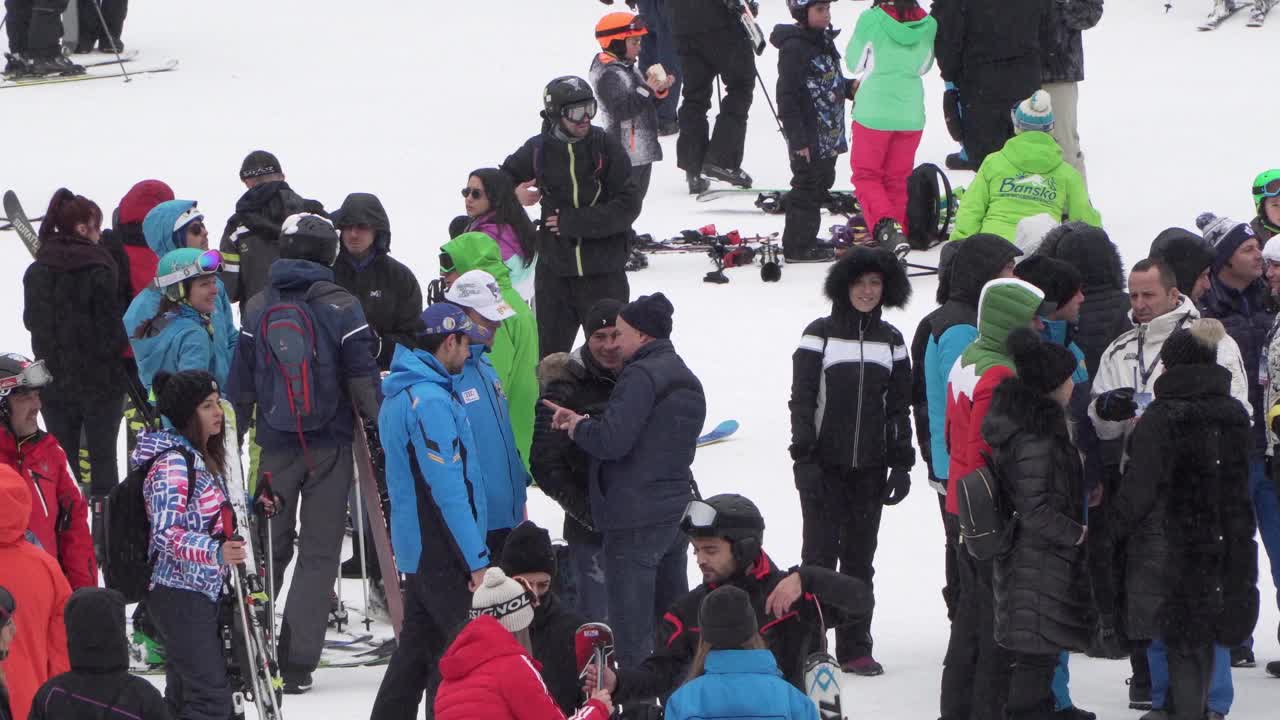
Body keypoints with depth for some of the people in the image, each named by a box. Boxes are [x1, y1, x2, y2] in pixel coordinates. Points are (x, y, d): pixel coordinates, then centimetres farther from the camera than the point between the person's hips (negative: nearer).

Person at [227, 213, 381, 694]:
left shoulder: (257, 309, 1)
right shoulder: (341, 307, -9)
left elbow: (240, 383, 6)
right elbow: (363, 375, -8)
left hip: (274, 444, 3)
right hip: (329, 446, -3)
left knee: (269, 546, 15)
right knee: (319, 551, 3)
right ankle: (296, 663, -4)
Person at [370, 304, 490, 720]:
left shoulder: (399, 395, 13)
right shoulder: (431, 400, -20)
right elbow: (448, 487, -22)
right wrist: (475, 558, -19)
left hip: (415, 545, 10)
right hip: (444, 555, -10)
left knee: (418, 646, 16)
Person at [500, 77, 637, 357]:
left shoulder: (606, 146, -9)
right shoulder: (539, 149, -2)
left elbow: (628, 206, -14)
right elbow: (503, 178, 17)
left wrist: (574, 222, -17)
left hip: (603, 273, -2)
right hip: (555, 270, 2)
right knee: (548, 356, 8)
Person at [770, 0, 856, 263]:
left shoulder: (824, 41, 12)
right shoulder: (794, 47, -17)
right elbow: (787, 97, -19)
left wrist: (849, 86, 4)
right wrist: (798, 140, -21)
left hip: (829, 136, 9)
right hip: (808, 138, -9)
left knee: (821, 183, 17)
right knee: (807, 187, -3)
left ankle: (806, 240, 28)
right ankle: (797, 247, 4)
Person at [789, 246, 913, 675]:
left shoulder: (890, 341, 10)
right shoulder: (820, 334, -1)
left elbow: (899, 407, 14)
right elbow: (801, 399, -3)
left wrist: (901, 463, 7)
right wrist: (804, 458, -11)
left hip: (869, 468, 3)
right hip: (825, 464, -3)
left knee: (860, 557, 6)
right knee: (820, 553, -5)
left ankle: (854, 647, 11)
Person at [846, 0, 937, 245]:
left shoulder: (870, 20, -16)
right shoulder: (927, 24, -5)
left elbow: (854, 62, -2)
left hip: (873, 111, -3)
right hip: (911, 113, 3)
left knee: (865, 174, 8)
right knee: (897, 178, 16)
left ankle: (884, 224, -14)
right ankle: (898, 232, 17)